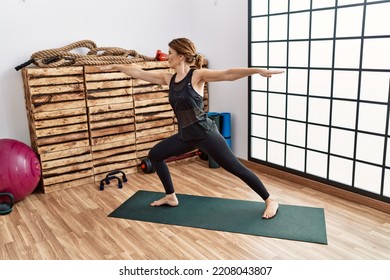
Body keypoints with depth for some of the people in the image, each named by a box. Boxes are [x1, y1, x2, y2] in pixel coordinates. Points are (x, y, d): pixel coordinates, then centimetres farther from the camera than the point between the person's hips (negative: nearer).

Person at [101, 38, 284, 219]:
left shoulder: (197, 75, -11)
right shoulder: (168, 78, 8)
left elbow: (227, 74, -24)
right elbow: (138, 73, 17)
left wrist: (258, 70, -36)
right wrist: (115, 66, 24)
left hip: (205, 133, -7)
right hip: (185, 135, 8)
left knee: (235, 168, -5)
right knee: (154, 155, 15)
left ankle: (270, 201, 10)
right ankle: (171, 197, 28)